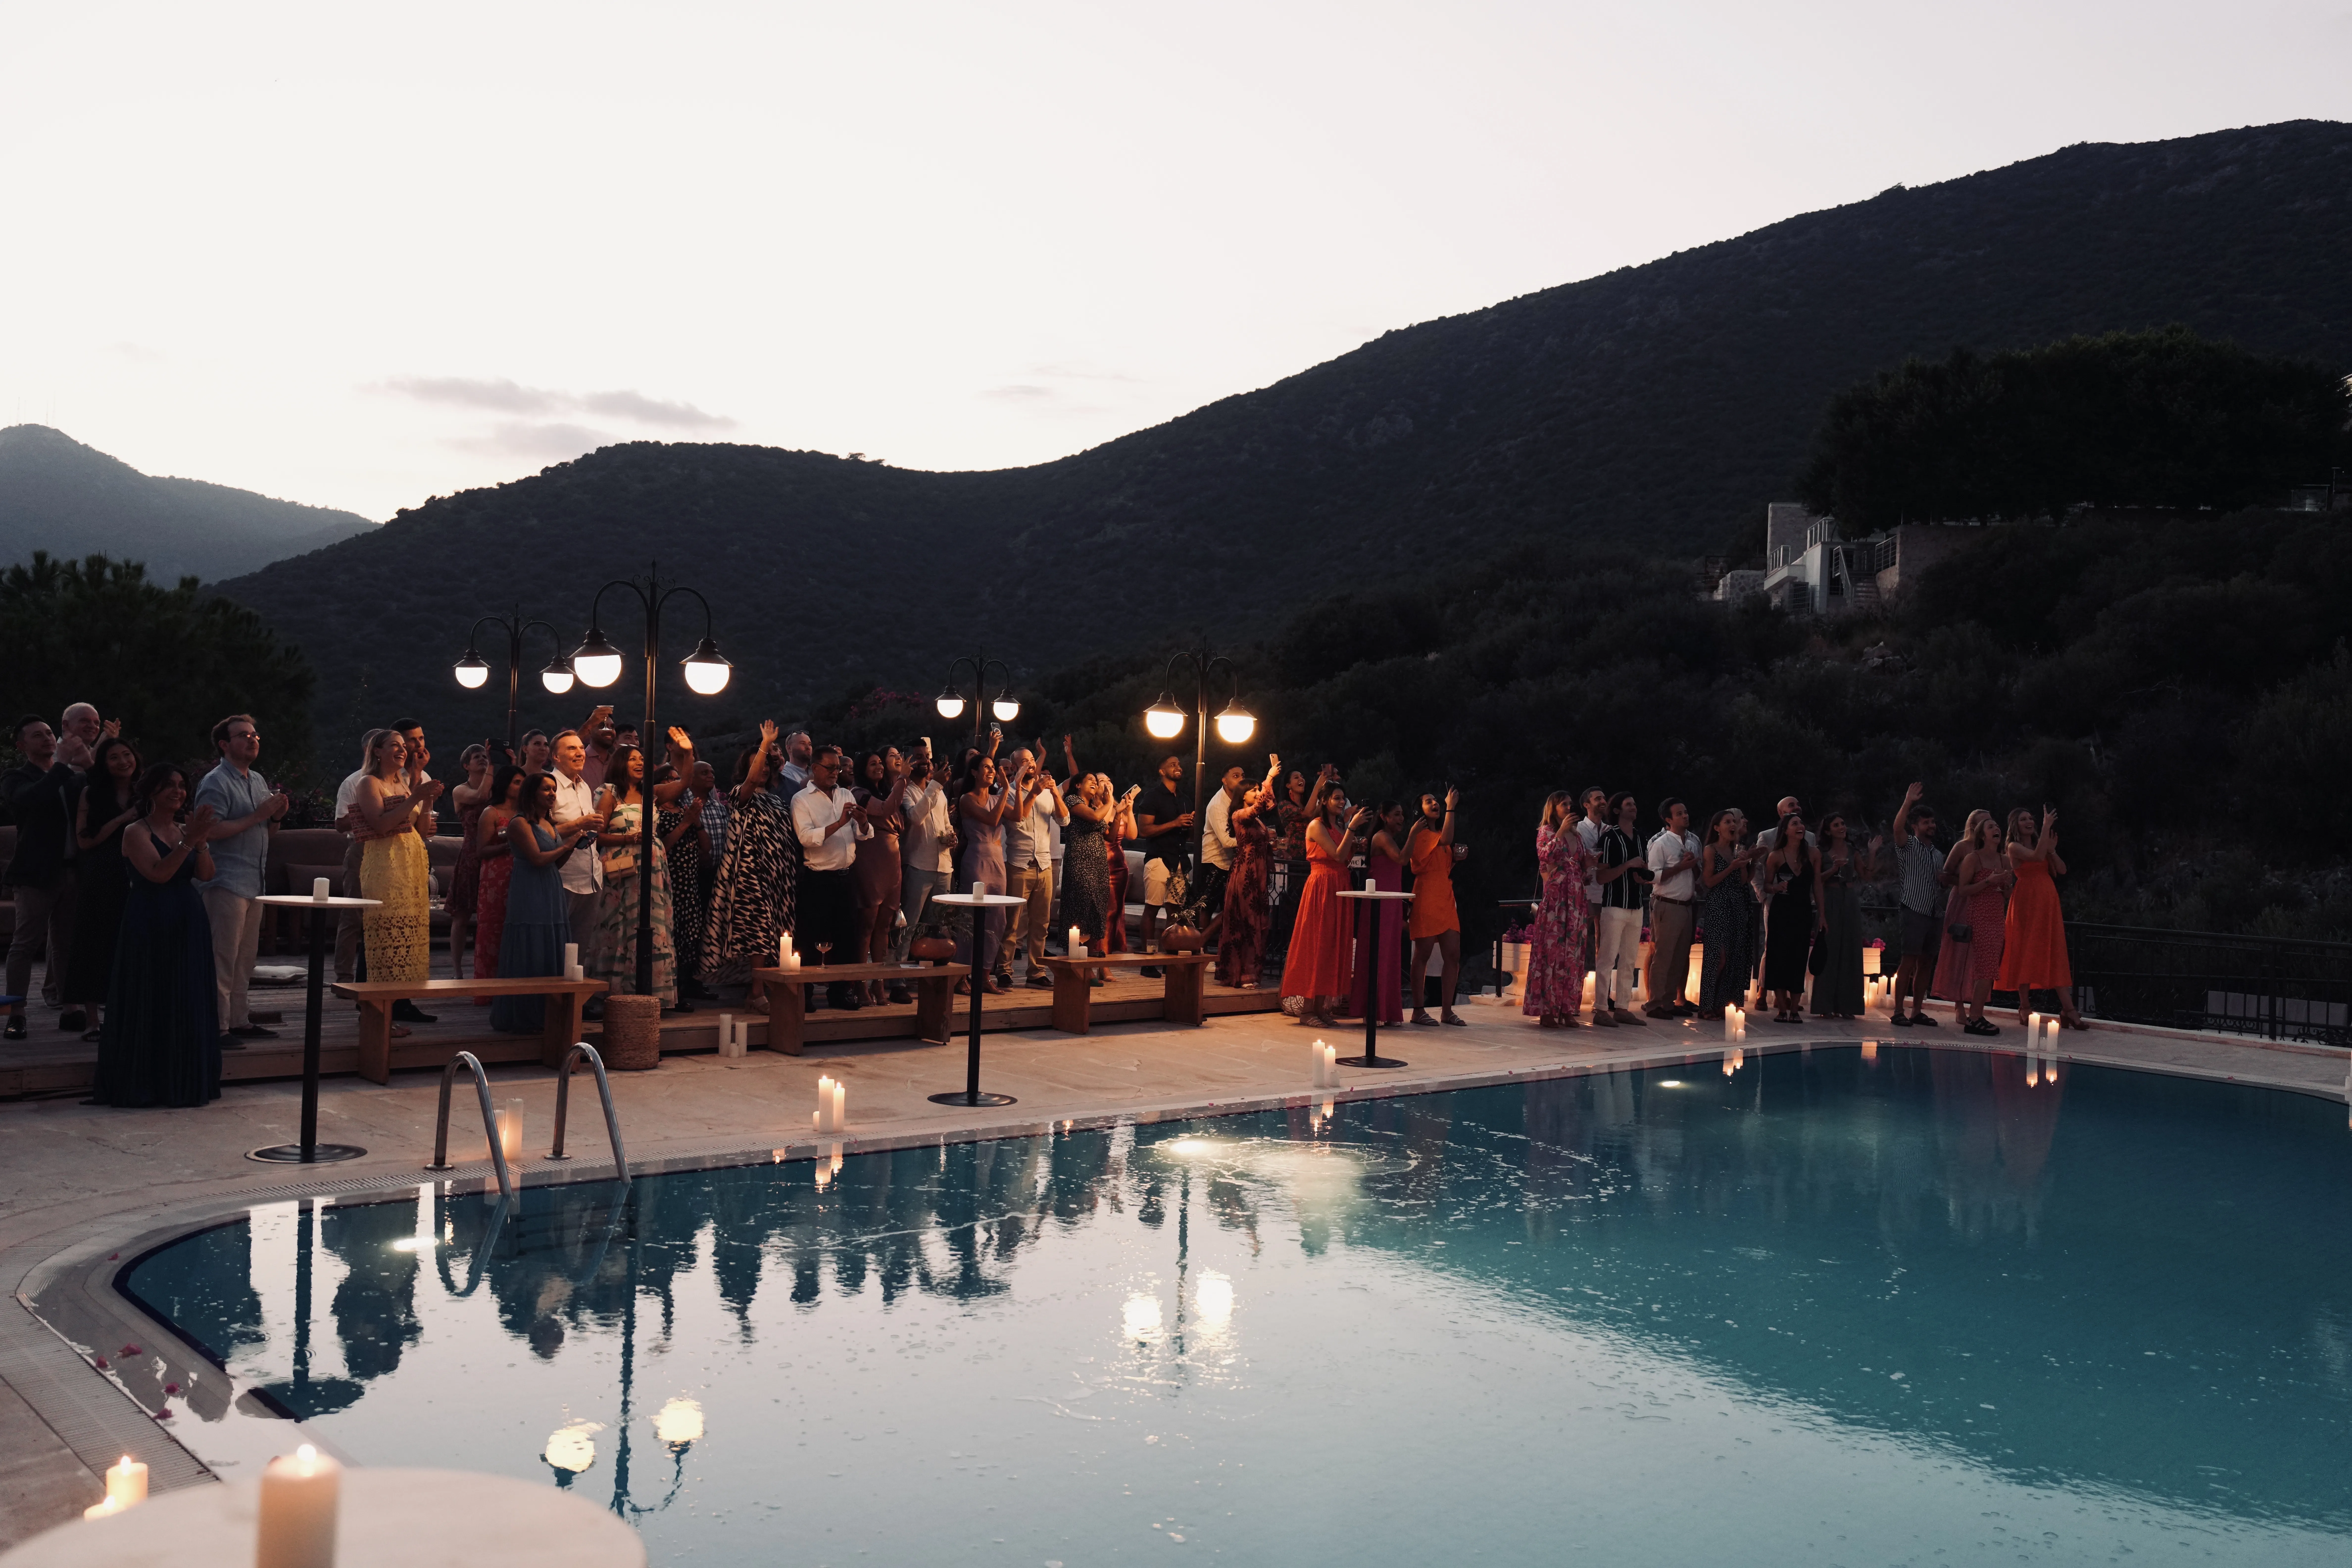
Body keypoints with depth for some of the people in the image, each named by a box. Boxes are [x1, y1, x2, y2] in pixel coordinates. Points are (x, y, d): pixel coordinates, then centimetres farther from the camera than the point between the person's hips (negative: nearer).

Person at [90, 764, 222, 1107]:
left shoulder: (184, 830, 12)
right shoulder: (137, 833, -6)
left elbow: (207, 873, 0)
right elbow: (158, 874, -20)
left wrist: (200, 841, -17)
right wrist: (189, 841, -25)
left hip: (188, 925, 6)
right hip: (151, 925, -6)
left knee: (188, 1003, 7)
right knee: (150, 1004, -2)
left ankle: (184, 1082, 14)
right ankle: (144, 1082, 6)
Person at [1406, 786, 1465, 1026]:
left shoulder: (1438, 834, 23)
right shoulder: (1420, 833, -4)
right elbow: (1446, 840, -22)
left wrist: (1455, 858, 8)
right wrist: (1451, 807, -21)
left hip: (1446, 897, 8)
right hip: (1427, 896, -8)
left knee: (1453, 956, 3)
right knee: (1423, 954, -5)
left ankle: (1447, 1011, 9)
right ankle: (1419, 1010, 1)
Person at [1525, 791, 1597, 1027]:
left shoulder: (1578, 836, 18)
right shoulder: (1546, 831, 1)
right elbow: (1544, 857, -19)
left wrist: (1590, 863, 3)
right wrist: (1561, 832, -18)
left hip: (1577, 899, 6)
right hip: (1555, 897, -6)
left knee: (1573, 954, 5)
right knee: (1552, 951, -8)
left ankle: (1567, 1009, 10)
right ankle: (1547, 1011, -6)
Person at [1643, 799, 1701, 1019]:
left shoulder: (1693, 841, 13)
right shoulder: (1661, 844, -8)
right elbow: (1654, 877, -15)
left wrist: (1694, 866, 0)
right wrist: (1681, 866, -17)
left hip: (1687, 905, 7)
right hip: (1667, 906, -7)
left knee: (1681, 955, 9)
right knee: (1663, 956, -6)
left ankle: (1670, 1001, 15)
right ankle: (1656, 1004, -1)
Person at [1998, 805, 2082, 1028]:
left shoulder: (2039, 844, 19)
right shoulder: (2015, 847, -2)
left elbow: (2062, 870, 12)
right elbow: (2037, 857, -21)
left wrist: (2052, 851, -3)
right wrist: (2046, 827, -19)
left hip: (2048, 903, 6)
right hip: (2027, 902, -6)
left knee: (2056, 955, 1)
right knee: (2026, 953, -4)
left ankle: (2068, 1008, -3)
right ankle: (2025, 1008, 1)